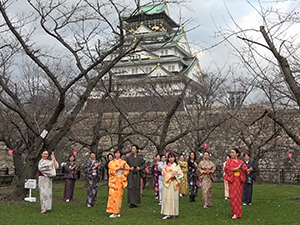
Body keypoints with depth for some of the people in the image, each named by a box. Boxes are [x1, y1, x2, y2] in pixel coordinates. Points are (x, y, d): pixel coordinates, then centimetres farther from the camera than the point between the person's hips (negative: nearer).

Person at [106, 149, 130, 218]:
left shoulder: (123, 162, 11)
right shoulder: (111, 162, 10)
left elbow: (127, 170, 4)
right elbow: (111, 170, -4)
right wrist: (119, 168, -12)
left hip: (120, 181, 1)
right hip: (113, 181, 0)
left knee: (119, 196, -1)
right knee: (112, 195, -11)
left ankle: (117, 212, 6)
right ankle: (113, 212, -12)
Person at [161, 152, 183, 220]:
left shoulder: (177, 166, 9)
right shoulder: (165, 166, 11)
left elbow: (181, 174, 6)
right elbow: (163, 173, 2)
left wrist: (175, 176, -10)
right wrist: (170, 176, -11)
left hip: (174, 184, 0)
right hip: (167, 184, 1)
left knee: (174, 198, -3)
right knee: (167, 198, -5)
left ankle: (173, 213, 4)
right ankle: (167, 214, -5)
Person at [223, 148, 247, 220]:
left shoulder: (240, 161, 10)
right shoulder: (229, 161, 4)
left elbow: (244, 170, 4)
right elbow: (227, 169, -9)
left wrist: (242, 167, -17)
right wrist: (237, 168, -13)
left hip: (239, 181, 2)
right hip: (232, 180, -2)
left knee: (238, 196, 3)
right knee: (233, 196, -7)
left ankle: (238, 213, 11)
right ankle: (234, 213, -4)